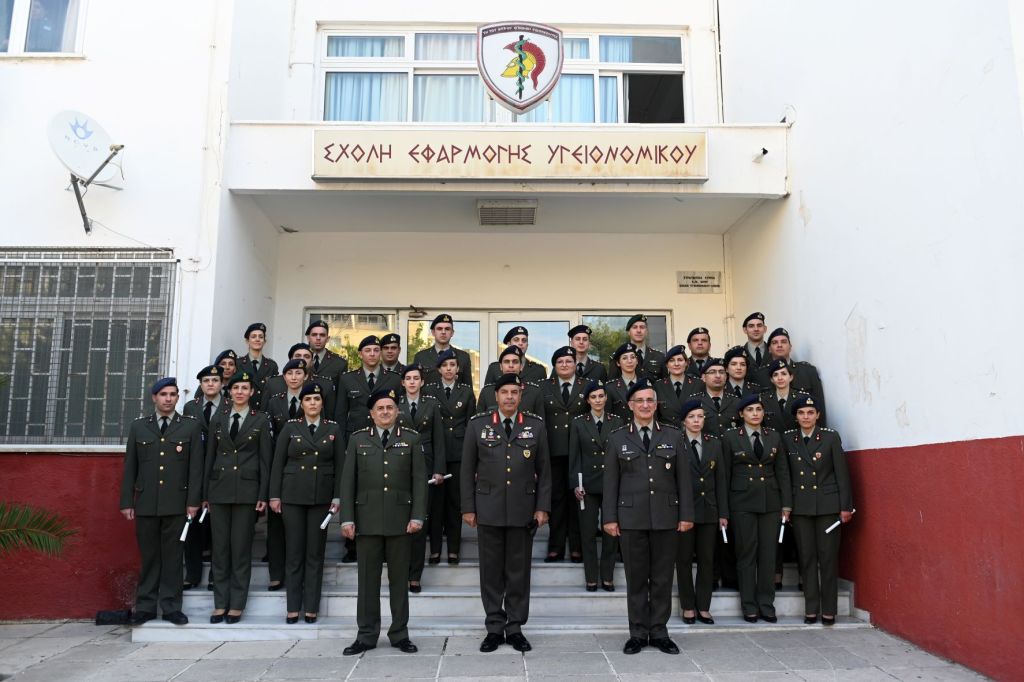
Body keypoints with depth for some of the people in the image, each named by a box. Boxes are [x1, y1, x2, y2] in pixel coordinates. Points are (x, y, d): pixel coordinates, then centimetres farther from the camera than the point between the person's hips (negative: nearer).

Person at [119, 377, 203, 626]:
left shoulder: (191, 426, 5)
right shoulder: (138, 427, 11)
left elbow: (196, 466, 1)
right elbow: (129, 467, 10)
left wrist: (193, 501, -5)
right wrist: (127, 502, 4)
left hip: (176, 503, -1)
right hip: (145, 503, 1)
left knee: (172, 556, 2)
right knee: (148, 557, 6)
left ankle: (171, 607, 9)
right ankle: (145, 606, 14)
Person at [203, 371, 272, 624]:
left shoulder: (260, 420, 3)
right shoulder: (218, 420, 11)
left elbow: (265, 460, 0)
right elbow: (210, 457, 11)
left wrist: (263, 495, -6)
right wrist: (205, 493, 7)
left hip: (246, 489, -3)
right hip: (219, 488, 3)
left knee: (241, 547, 1)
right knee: (220, 546, 5)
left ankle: (237, 605, 10)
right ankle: (220, 603, 14)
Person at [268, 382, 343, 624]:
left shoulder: (333, 429, 5)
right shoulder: (290, 427, 4)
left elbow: (340, 465, 4)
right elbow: (278, 463, 4)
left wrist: (337, 497, -2)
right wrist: (274, 495, -2)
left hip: (321, 497, 0)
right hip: (292, 495, 0)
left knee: (315, 552, 4)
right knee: (294, 552, 4)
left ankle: (311, 607, 13)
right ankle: (293, 607, 13)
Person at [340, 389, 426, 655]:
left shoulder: (411, 439, 4)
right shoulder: (358, 439, 6)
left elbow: (419, 480, 1)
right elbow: (348, 481, 4)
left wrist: (417, 516, -7)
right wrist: (347, 519, -3)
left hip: (400, 520, 0)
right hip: (367, 520, 1)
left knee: (399, 578, 7)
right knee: (368, 579, 6)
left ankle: (399, 634, 18)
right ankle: (366, 636, 17)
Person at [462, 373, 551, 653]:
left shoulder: (536, 426, 4)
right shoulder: (478, 424, 2)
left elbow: (544, 470, 6)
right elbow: (467, 469, 4)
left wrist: (542, 507, 0)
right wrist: (468, 507, 0)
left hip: (523, 511, 0)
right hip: (488, 509, 0)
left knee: (519, 571, 7)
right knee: (491, 571, 6)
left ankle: (515, 628, 19)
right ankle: (494, 628, 18)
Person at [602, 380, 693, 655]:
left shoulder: (673, 436, 7)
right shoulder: (617, 438, 4)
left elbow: (683, 479, 5)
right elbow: (611, 482, 3)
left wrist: (686, 515, 0)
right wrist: (610, 518, -3)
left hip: (666, 517, 1)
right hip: (631, 518, -1)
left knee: (663, 578, 7)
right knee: (636, 578, 6)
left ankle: (659, 632, 19)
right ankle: (638, 634, 17)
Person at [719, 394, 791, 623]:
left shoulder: (774, 437, 9)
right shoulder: (730, 437, 0)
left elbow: (782, 472, 9)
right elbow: (724, 475, -1)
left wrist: (786, 503, 1)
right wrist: (724, 510, -4)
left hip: (770, 502, 3)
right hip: (742, 502, -2)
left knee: (768, 554, 4)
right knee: (746, 553, 2)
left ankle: (766, 605, 15)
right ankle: (749, 606, 11)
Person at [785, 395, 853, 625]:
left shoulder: (831, 437, -3)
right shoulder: (788, 439, 3)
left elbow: (841, 472, -1)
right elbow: (785, 474, 6)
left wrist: (846, 506, -3)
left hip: (828, 505, -2)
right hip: (800, 506, 2)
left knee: (828, 557, 1)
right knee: (807, 557, 6)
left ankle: (829, 610, 11)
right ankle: (811, 609, 14)